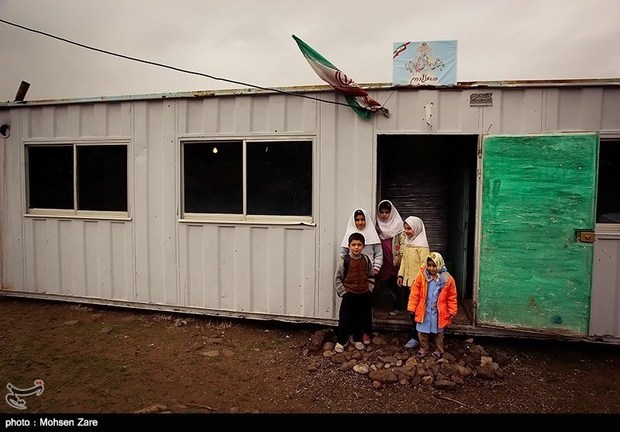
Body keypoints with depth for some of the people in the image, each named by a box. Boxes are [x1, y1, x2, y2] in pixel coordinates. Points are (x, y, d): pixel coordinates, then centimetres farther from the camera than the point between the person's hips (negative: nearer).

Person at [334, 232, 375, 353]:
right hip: (349, 295, -3)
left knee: (362, 319, 14)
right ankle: (340, 341, 17)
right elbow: (337, 278, -6)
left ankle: (357, 339, 33)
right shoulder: (345, 260, -10)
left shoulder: (366, 260, 0)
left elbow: (371, 277, 11)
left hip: (364, 295, 3)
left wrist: (369, 289, 2)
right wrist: (342, 292, -9)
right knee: (345, 319, 2)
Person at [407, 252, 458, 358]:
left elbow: (452, 297, -2)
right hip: (424, 311, 1)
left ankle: (438, 350, 34)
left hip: (439, 312, -1)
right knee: (422, 331, 12)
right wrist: (412, 307, -7)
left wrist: (452, 311, -2)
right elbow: (415, 294, -5)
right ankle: (424, 348, 32)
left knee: (438, 333, 15)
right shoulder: (421, 276, -9)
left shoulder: (447, 279, -10)